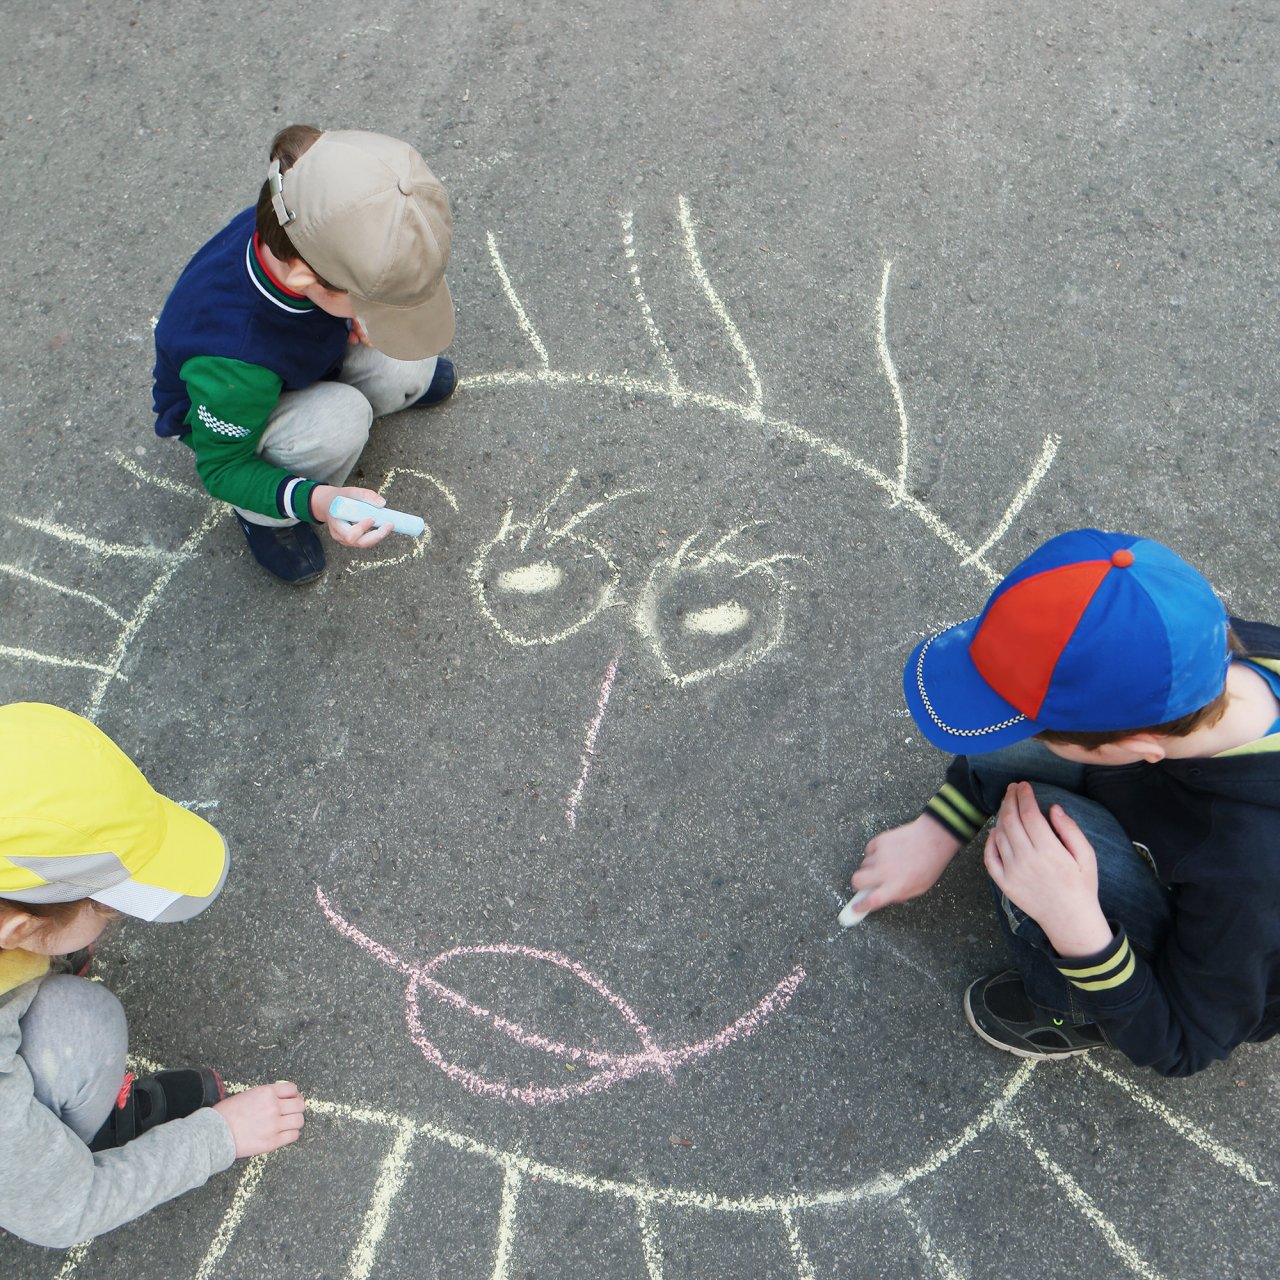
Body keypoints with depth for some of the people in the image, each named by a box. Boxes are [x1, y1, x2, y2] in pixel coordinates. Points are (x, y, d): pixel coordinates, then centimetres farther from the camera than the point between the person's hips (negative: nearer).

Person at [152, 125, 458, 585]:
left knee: (409, 372, -18)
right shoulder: (229, 361, -45)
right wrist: (317, 501, -46)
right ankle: (262, 516, -5)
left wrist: (357, 317, -20)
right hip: (230, 420, -5)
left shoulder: (297, 233, -30)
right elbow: (222, 467, -29)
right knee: (340, 419, -34)